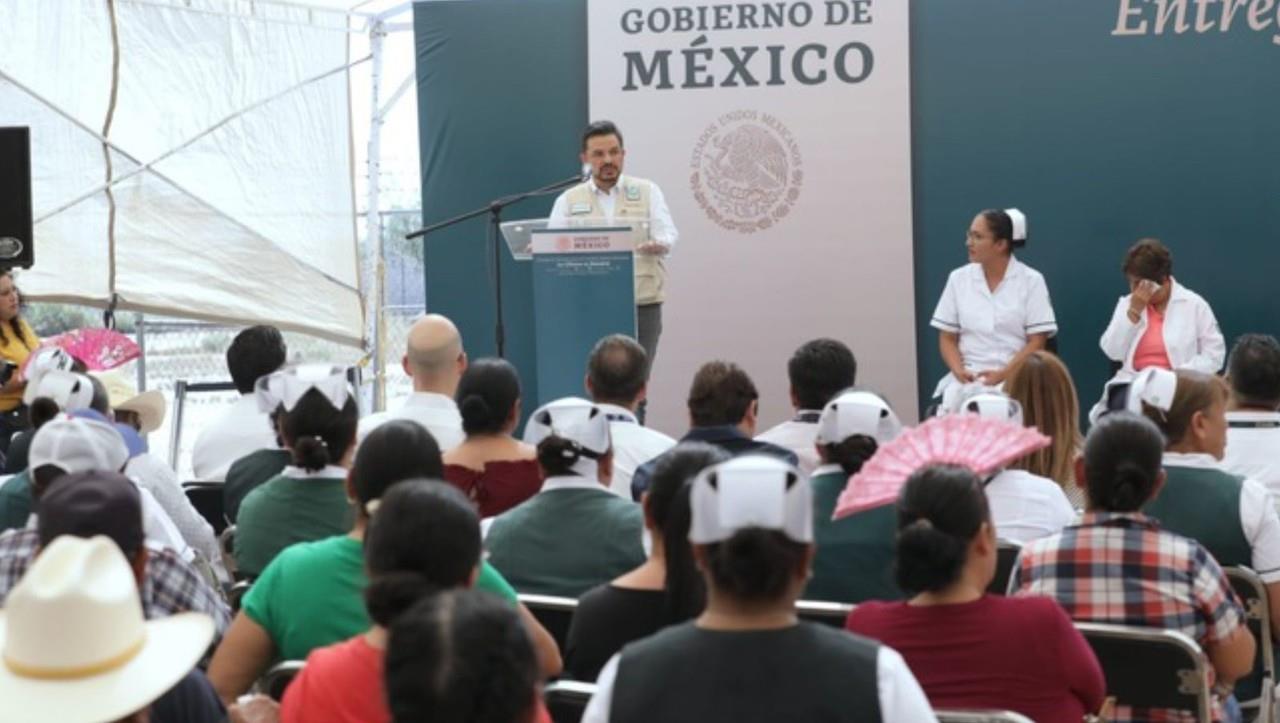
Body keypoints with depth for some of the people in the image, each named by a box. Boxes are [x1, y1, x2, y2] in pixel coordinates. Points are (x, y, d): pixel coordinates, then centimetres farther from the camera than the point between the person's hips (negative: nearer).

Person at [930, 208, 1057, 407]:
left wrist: (1003, 374, -16)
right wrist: (959, 371, -8)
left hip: (1014, 377, -2)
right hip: (968, 377, 2)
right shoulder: (958, 278, 10)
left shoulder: (1031, 280, 2)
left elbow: (1037, 342, -2)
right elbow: (947, 338, 11)